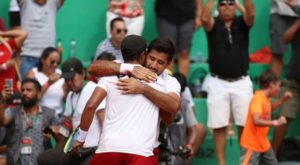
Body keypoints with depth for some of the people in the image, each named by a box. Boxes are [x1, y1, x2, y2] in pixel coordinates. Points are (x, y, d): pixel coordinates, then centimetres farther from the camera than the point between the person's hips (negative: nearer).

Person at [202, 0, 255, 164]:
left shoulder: (242, 23, 4)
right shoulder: (213, 24, 1)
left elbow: (251, 14, -18)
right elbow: (205, 18, -22)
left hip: (241, 82, 1)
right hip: (218, 83, -1)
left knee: (244, 125, 3)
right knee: (219, 126, -1)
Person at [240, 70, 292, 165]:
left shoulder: (265, 98, 4)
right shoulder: (258, 99, -25)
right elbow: (256, 121, -38)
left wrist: (282, 100, 17)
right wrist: (276, 122, -35)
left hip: (263, 143, 10)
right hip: (251, 145, -10)